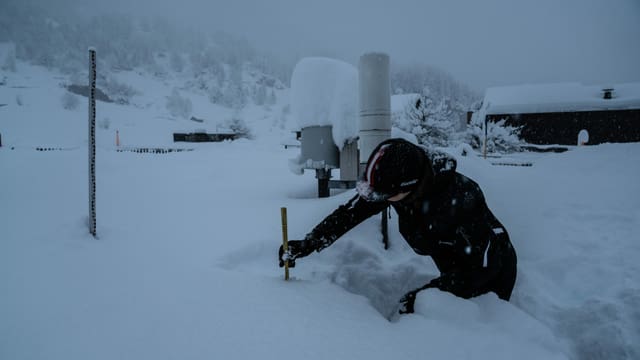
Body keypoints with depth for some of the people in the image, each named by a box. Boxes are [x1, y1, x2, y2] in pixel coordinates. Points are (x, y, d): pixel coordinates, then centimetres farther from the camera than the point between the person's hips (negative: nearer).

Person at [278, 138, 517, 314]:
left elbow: (483, 266, -31)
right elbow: (351, 212, -16)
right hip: (455, 269, 5)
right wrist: (306, 245, -21)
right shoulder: (394, 182, -23)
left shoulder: (460, 199, -40)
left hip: (492, 270, -5)